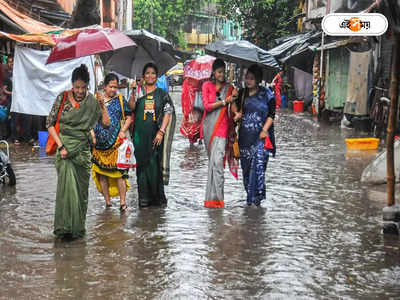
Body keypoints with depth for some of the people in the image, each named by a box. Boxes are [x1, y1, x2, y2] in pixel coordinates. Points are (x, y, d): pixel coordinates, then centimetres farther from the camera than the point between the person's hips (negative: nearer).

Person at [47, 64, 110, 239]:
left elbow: (106, 124, 0)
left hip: (83, 150, 2)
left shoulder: (92, 102, 3)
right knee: (67, 184, -13)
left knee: (81, 188, 4)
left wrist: (102, 106, -12)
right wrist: (60, 146, -10)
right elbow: (50, 124, -2)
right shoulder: (63, 98, -2)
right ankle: (65, 226, -9)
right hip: (65, 149, -2)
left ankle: (78, 227, 16)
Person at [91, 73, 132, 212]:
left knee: (119, 171, -8)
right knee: (102, 172, 6)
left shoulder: (120, 100, 8)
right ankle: (107, 202, 15)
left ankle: (122, 202, -5)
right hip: (99, 143, 2)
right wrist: (92, 134, 0)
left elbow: (129, 117, 9)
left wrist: (123, 131, -5)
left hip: (116, 142, -2)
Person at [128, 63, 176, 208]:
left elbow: (168, 113, 2)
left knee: (155, 164, -2)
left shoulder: (162, 94, 9)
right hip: (140, 134, 1)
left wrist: (161, 132, -9)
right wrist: (133, 91, -16)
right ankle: (144, 198, 2)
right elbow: (131, 107, -4)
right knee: (142, 163, -1)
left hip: (156, 135, -1)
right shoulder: (139, 92, 11)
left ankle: (158, 197, 8)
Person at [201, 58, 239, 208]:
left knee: (217, 161, -15)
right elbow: (207, 105, -5)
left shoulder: (229, 88, 9)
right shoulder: (207, 85, 6)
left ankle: (215, 197, -16)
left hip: (222, 126, -1)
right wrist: (225, 101, -10)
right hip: (208, 126, 1)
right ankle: (215, 196, 20)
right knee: (212, 160, 10)